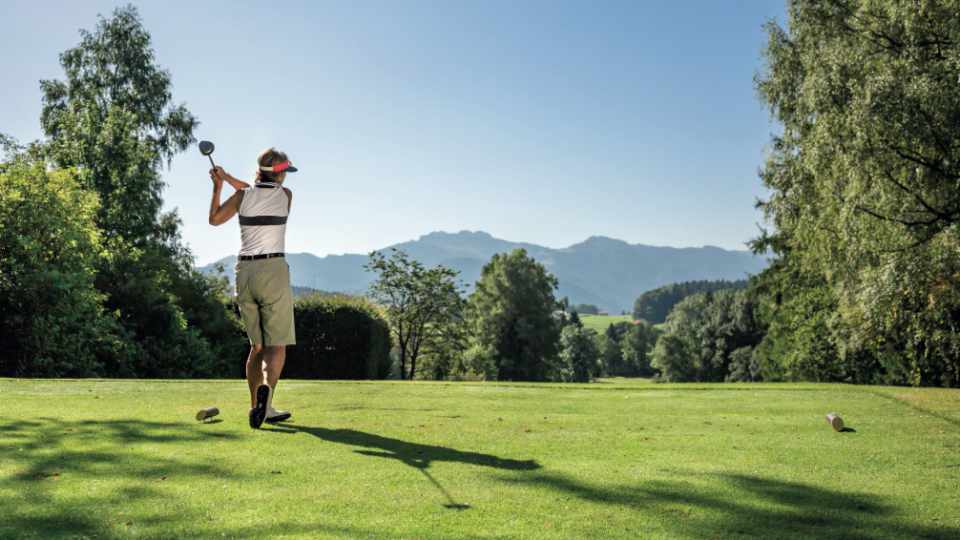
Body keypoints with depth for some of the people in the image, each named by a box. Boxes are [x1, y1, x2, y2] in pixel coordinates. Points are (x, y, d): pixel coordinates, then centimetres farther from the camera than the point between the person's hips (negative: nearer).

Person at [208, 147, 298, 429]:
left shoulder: (242, 196, 4)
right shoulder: (286, 195, 2)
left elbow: (214, 219, 20)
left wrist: (218, 186, 28)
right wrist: (228, 178, 24)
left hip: (245, 272, 4)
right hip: (273, 271, -4)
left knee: (258, 345, 14)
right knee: (277, 344, -3)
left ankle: (260, 408, 15)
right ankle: (266, 389, -31)